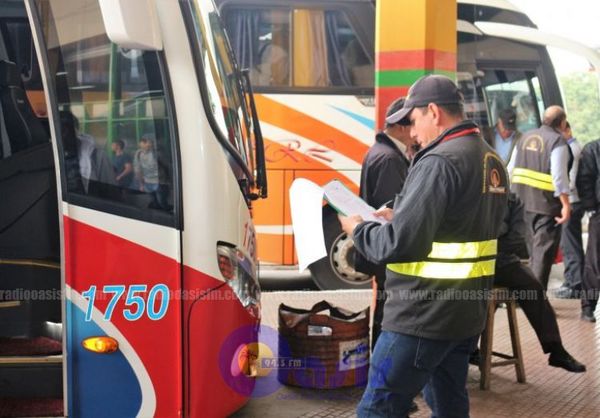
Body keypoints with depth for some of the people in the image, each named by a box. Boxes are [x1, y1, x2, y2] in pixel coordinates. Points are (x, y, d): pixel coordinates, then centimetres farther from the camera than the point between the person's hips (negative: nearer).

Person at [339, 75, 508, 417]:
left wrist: (358, 229, -6)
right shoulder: (492, 161, 11)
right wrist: (399, 218, 14)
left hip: (424, 315, -9)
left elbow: (400, 244, -24)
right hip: (468, 312, 10)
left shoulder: (439, 162, -19)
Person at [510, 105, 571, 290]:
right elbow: (559, 176, -19)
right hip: (546, 204, -7)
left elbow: (511, 169, 13)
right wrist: (566, 204, -16)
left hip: (522, 201, 7)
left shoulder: (526, 137, 11)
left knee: (532, 247, 20)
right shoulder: (558, 141, -11)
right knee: (544, 250, -2)